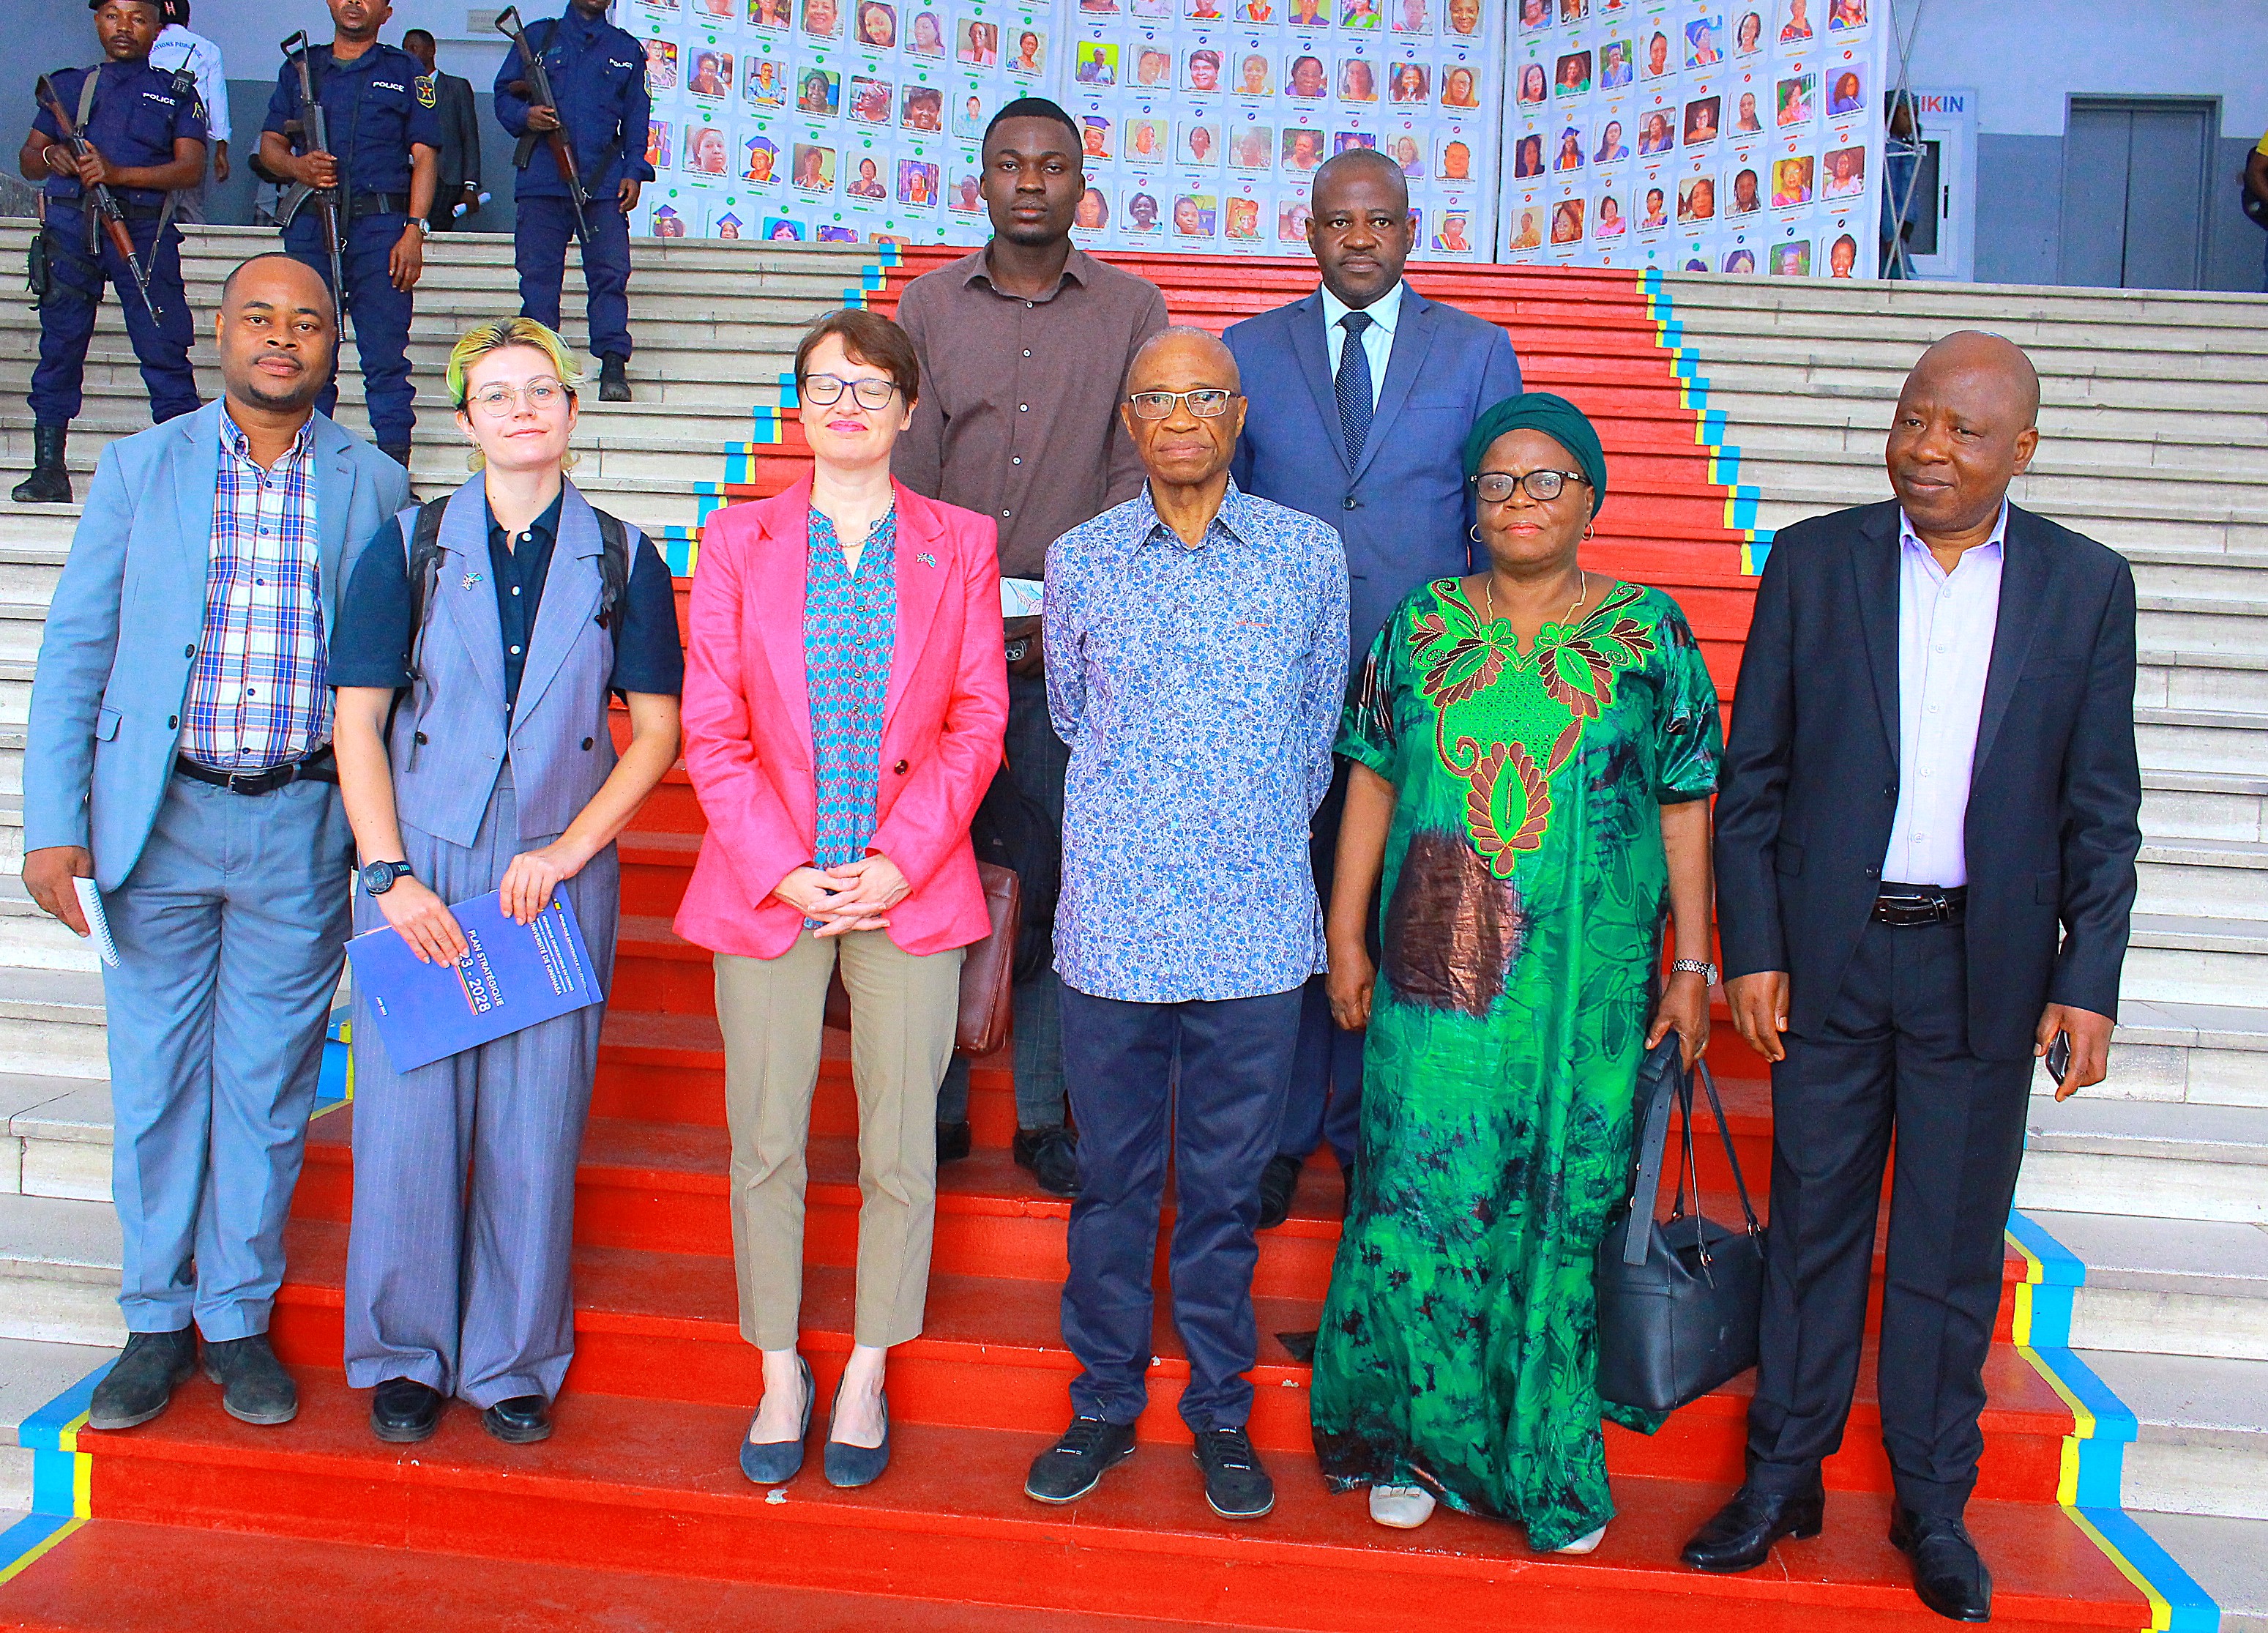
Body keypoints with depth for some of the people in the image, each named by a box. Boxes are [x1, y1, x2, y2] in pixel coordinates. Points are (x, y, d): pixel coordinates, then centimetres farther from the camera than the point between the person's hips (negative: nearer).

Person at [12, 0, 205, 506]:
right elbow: (27, 161, 21)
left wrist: (117, 173, -14)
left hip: (144, 230, -2)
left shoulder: (176, 91, 12)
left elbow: (191, 167, -2)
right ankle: (49, 469, 6)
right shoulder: (68, 84, 20)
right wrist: (52, 156, -4)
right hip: (70, 226, 3)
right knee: (59, 345, 2)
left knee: (163, 347, -8)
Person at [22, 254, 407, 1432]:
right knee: (154, 1082, 8)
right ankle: (156, 1324, 24)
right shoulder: (140, 467, 4)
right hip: (159, 817, 0)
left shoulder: (375, 487, 4)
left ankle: (240, 1319, 23)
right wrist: (54, 829, -4)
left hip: (304, 827, 0)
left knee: (267, 1087, 8)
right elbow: (72, 655, 3)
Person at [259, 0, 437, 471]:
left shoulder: (405, 71, 10)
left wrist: (414, 230, -9)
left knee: (386, 358, -7)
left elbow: (425, 157, 3)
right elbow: (269, 145, 17)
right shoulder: (299, 68, 18)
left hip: (380, 225, -3)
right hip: (310, 225, 3)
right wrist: (298, 166, -7)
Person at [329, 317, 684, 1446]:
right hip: (418, 870, 0)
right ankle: (406, 1354, 21)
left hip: (561, 876, 0)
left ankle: (513, 1361, 19)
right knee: (410, 1114, 2)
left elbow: (655, 729, 4)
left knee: (535, 1127, 2)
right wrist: (390, 874, -7)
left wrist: (567, 850, -8)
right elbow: (357, 720, 2)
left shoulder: (621, 560, 5)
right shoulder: (407, 548, 5)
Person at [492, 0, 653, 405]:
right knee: (538, 273, -4)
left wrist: (634, 172, 3)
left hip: (604, 183, 0)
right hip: (542, 179, 0)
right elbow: (504, 94, 12)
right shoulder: (537, 36, 16)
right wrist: (525, 115, -10)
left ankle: (613, 369, -11)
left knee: (611, 271, -9)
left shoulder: (626, 49, 19)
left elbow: (636, 118, 16)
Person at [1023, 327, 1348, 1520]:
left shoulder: (1309, 555, 2)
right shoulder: (1081, 560, 3)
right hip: (1113, 921, 1)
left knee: (1227, 1184, 9)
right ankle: (1105, 1402, 27)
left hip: (1255, 926, 0)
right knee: (1112, 1176, 10)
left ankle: (1221, 1413, 26)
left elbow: (1318, 722, 12)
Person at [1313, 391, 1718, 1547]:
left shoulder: (1649, 631, 3)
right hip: (1436, 971, 1)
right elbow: (1372, 783, 9)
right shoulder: (1422, 624, 7)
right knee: (1423, 1192, 1)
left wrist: (1693, 964, 0)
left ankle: (1546, 1455, 20)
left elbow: (1684, 804, 3)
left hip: (1588, 980, 0)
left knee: (1563, 1200, 4)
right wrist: (1346, 939, 5)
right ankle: (1420, 1433, 20)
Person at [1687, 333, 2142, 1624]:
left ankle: (1934, 1502, 26)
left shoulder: (2088, 585, 1)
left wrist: (2090, 981, -3)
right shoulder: (1814, 562, 0)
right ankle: (1785, 1477, 26)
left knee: (1954, 1248, 10)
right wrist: (1750, 949, -3)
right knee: (1813, 1224, 11)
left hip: (1986, 966, 0)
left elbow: (2102, 806, 2)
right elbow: (1753, 775, 1)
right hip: (1830, 955, 0)